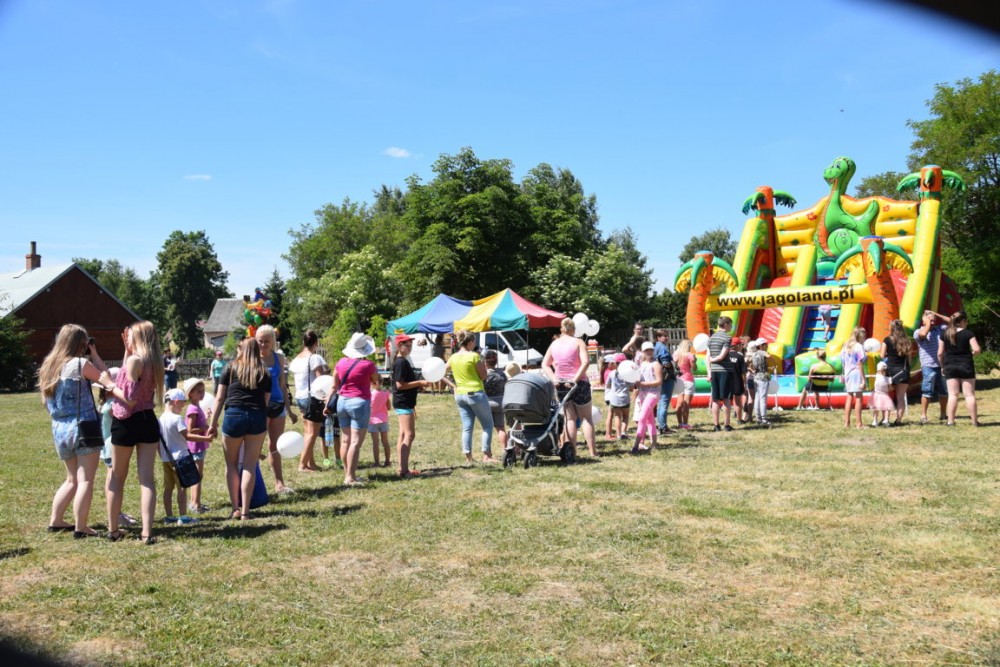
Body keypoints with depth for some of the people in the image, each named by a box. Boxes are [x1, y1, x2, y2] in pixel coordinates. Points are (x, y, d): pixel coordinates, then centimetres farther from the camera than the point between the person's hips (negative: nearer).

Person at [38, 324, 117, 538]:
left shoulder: (47, 366, 10)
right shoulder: (80, 363, -11)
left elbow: (45, 402, 15)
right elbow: (108, 381, -7)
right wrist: (94, 355, -1)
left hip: (59, 429, 7)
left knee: (72, 479, 21)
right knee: (85, 480, -3)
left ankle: (55, 521, 22)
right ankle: (81, 527, -5)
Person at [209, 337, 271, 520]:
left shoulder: (231, 368, 9)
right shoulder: (264, 372, 13)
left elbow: (220, 398, 6)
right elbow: (266, 401, 9)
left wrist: (213, 424, 8)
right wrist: (264, 425, 13)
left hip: (233, 416, -1)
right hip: (258, 418, 1)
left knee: (231, 464, 14)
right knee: (250, 465, 6)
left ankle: (235, 508, 13)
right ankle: (245, 511, 7)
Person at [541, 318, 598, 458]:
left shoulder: (554, 344, 7)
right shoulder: (578, 342, -6)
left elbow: (544, 365, 4)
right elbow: (585, 362, -19)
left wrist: (553, 378, -5)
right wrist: (575, 379, -19)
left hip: (560, 384, 4)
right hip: (578, 384, -4)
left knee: (570, 419, 11)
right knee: (586, 418, 6)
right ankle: (593, 452, 4)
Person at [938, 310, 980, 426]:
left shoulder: (945, 334, 2)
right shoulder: (968, 333, -6)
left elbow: (940, 353, 1)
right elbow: (976, 350, -13)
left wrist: (942, 366, 14)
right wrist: (969, 354, 8)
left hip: (950, 367, 2)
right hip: (966, 366, -2)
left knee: (953, 394, 4)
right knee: (969, 394, 3)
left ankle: (950, 421, 1)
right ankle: (975, 421, 7)